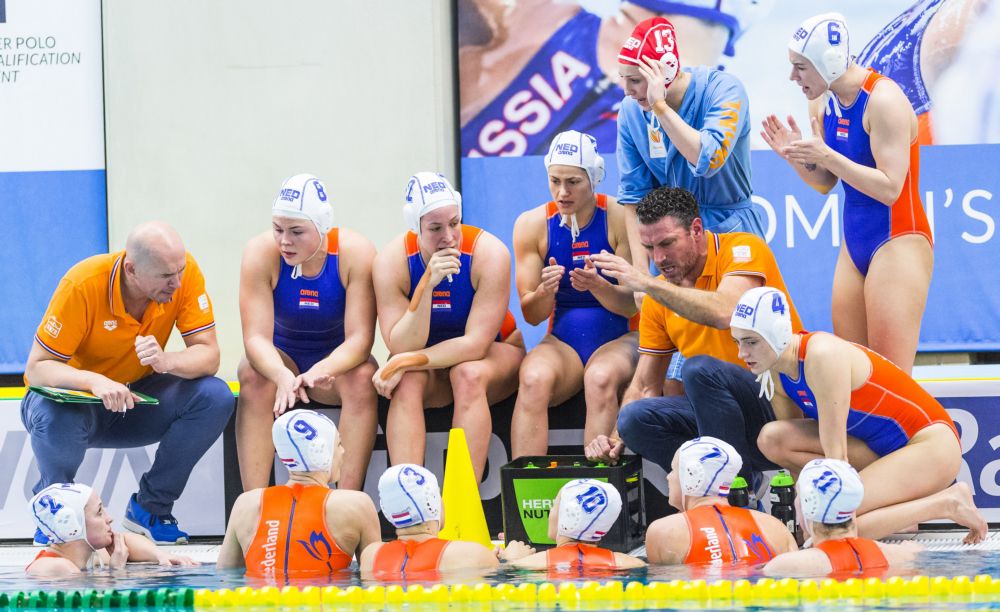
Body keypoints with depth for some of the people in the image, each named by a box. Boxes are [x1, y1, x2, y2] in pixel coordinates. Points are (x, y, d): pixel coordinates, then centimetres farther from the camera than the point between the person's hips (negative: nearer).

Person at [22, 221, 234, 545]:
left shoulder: (185, 272, -18)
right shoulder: (84, 285, -28)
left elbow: (208, 355, -18)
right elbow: (37, 367, -25)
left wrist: (166, 361, -41)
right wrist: (94, 381, -45)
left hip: (135, 401, 4)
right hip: (77, 396, -3)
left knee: (215, 397, -23)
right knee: (55, 415, -39)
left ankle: (150, 508, -4)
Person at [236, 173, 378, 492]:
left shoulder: (355, 253, -20)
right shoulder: (261, 253, -19)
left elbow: (360, 338, -24)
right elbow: (256, 336, -25)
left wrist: (322, 371, -45)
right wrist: (282, 375, -47)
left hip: (337, 360, 0)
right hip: (280, 357, 0)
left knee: (362, 377, -32)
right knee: (254, 377, -32)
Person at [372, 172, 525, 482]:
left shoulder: (489, 253, -24)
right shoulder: (391, 261, -18)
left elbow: (475, 344, -25)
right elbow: (401, 348, -25)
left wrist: (404, 363, -30)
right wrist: (426, 285, -37)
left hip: (492, 355, -1)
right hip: (429, 363, 1)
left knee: (469, 375, -34)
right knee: (407, 382, -31)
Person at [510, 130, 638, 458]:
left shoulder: (619, 218, -7)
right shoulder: (532, 224, 1)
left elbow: (631, 306, -7)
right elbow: (531, 315, 1)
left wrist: (597, 286, -28)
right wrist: (545, 291, -22)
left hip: (619, 338, -2)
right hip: (563, 341, 2)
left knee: (600, 378, -36)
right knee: (534, 379, -32)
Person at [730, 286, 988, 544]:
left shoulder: (822, 356, -26)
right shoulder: (775, 374, 0)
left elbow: (837, 454, -27)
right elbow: (792, 447, 7)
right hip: (879, 450, 9)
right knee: (772, 438, -9)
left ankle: (947, 503, -10)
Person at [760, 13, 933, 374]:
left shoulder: (883, 100, -18)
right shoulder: (824, 103, 6)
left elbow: (889, 188, -23)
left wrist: (826, 155, -27)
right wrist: (796, 156, -6)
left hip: (897, 244, -8)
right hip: (856, 246, 8)